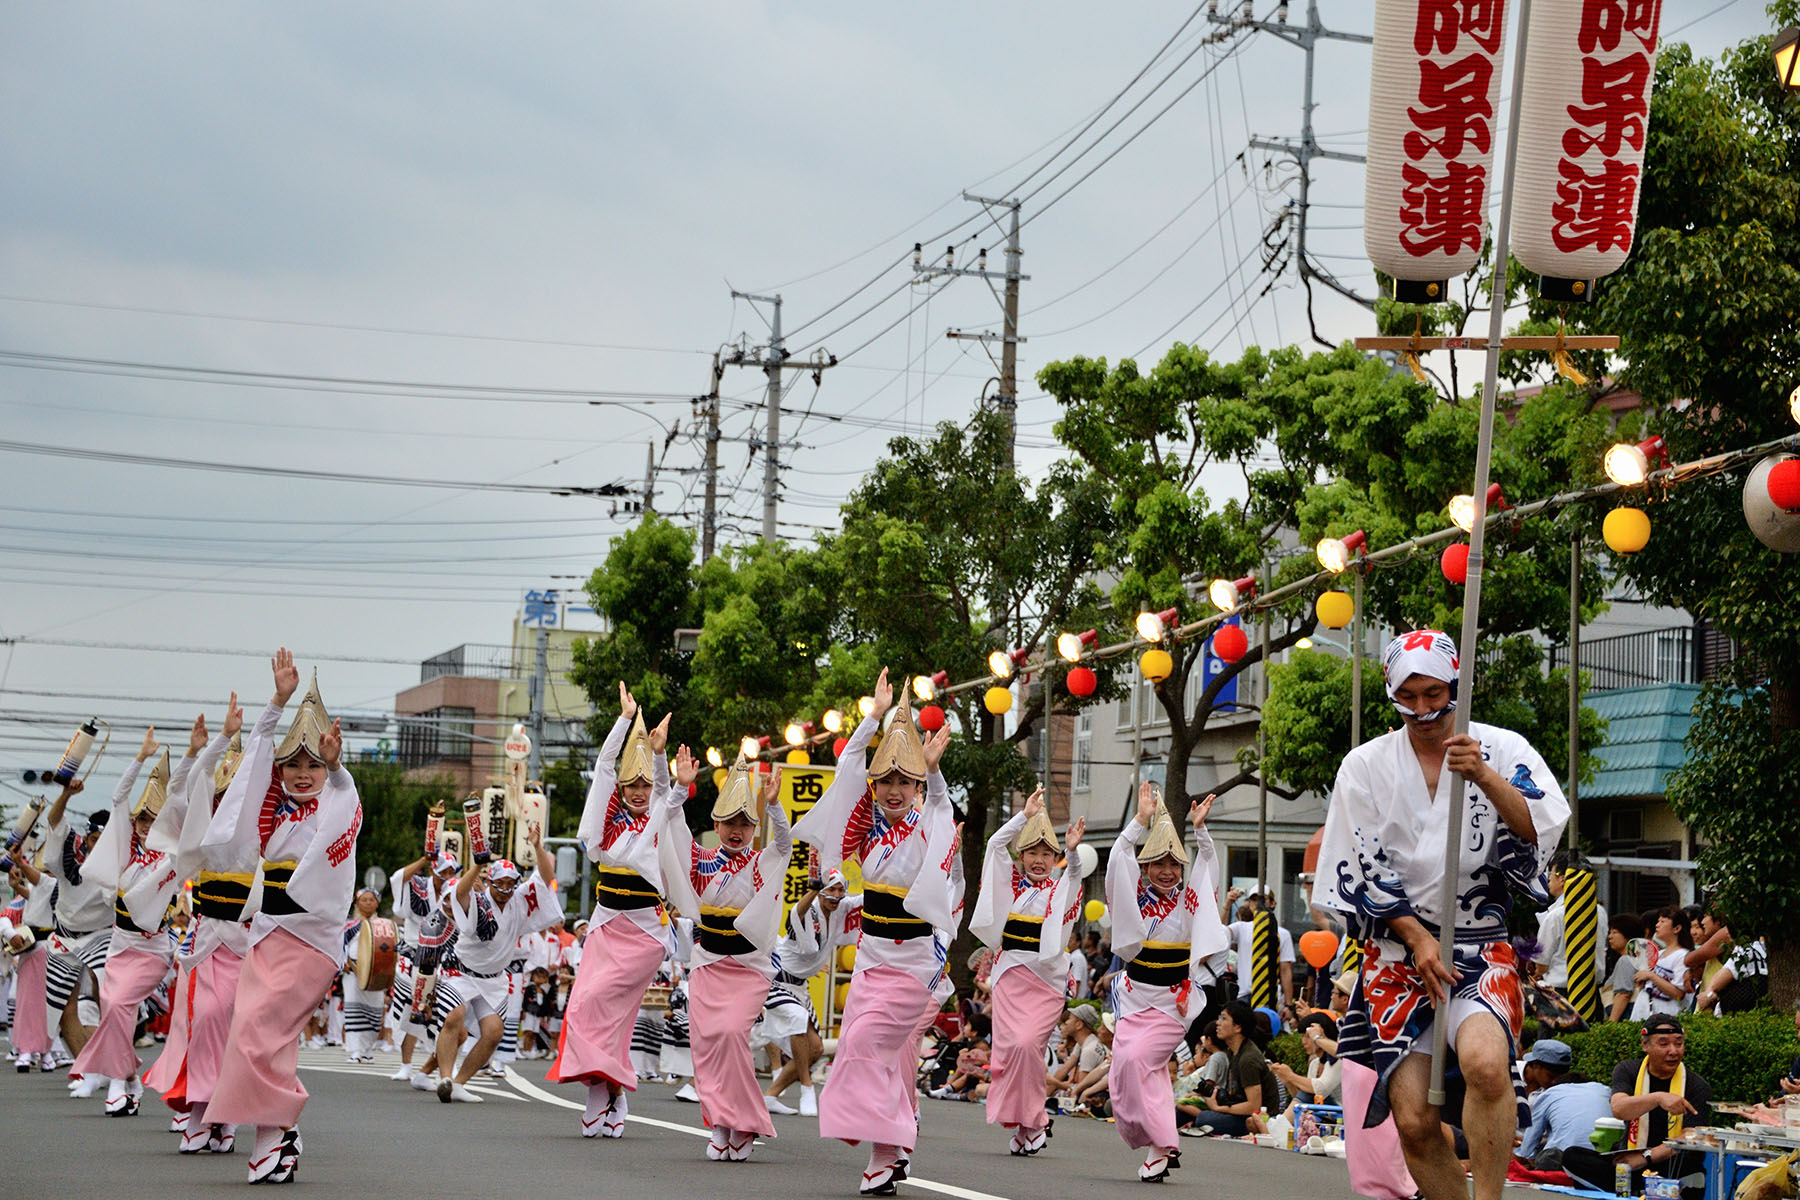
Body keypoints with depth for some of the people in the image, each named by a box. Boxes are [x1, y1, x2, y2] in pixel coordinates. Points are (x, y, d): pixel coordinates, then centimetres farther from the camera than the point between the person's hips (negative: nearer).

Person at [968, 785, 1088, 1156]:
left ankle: (1032, 1121, -4)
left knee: (1028, 1044, -16)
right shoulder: (1012, 883, 13)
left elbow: (1074, 872, -15)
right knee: (1008, 1045, -5)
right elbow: (996, 844, 4)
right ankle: (1029, 1122, 8)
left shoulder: (1062, 888, 6)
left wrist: (1073, 850, -35)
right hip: (1011, 974, 3)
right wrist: (1025, 815, -3)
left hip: (1046, 976, -3)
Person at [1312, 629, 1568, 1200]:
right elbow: (1361, 872, 4)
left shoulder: (1502, 749, 4)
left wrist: (1484, 777, -22)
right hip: (1397, 946, 2)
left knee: (1485, 1062, -32)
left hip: (1482, 944, -1)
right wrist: (1417, 938, -7)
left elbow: (1544, 830, -9)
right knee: (1414, 1120, -10)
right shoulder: (1365, 766, 7)